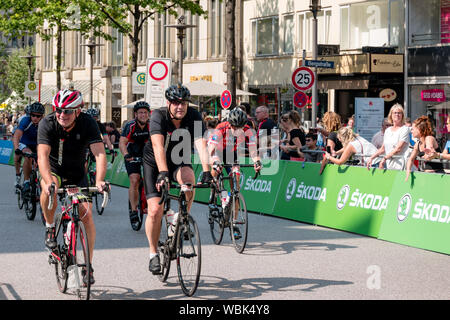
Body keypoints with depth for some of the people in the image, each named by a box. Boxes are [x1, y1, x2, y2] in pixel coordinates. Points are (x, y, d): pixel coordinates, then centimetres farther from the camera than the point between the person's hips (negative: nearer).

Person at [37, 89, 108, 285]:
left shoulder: (87, 123, -22)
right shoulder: (47, 124, -24)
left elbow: (99, 153, -31)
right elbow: (43, 155, -35)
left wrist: (99, 181, -48)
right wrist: (48, 182, -52)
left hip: (77, 175, 1)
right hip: (53, 171, -1)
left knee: (86, 214, -13)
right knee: (49, 188, -36)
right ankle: (50, 227, -9)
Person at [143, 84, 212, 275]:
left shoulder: (194, 117, -20)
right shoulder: (158, 116, -26)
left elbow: (201, 145, -31)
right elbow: (158, 146, -39)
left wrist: (206, 172, -45)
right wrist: (163, 173, -53)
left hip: (180, 162, 2)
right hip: (155, 163, -1)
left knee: (188, 179, -34)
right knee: (155, 210, -12)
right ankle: (153, 254, 7)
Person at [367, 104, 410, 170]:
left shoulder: (405, 129, -4)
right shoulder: (387, 130, 18)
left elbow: (398, 148, -12)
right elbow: (383, 149, 23)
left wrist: (385, 158, -11)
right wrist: (371, 158, 15)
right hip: (389, 166, 6)